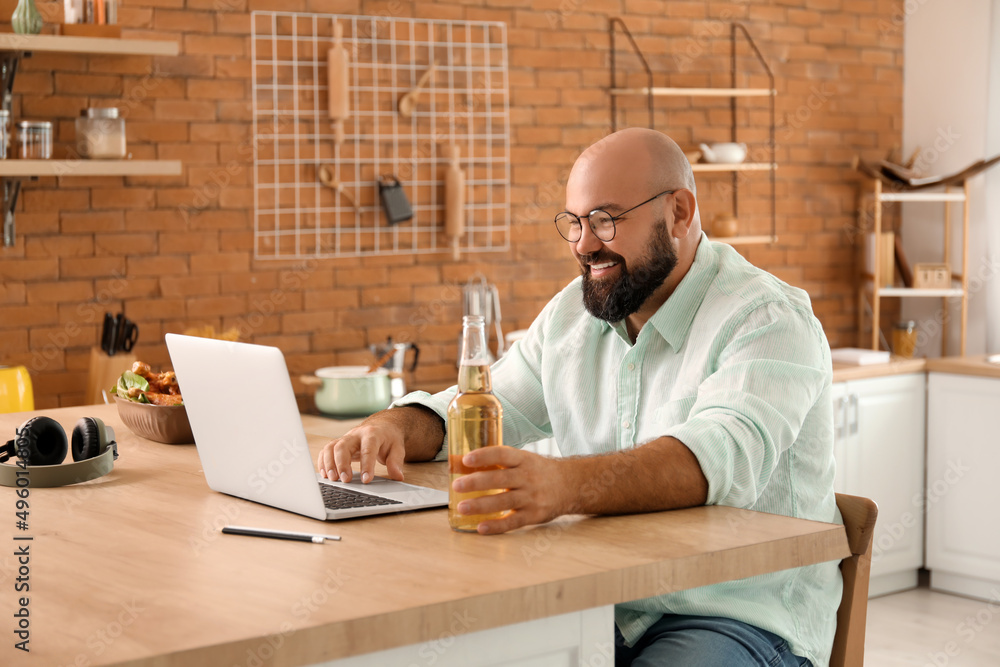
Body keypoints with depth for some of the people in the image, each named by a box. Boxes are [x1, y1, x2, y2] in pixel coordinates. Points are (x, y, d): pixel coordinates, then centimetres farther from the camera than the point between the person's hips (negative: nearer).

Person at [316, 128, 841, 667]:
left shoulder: (768, 321, -13)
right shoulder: (572, 312, 12)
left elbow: (723, 457, -31)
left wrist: (564, 484, -49)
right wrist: (396, 426, -7)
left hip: (742, 617, -5)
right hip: (600, 609, 5)